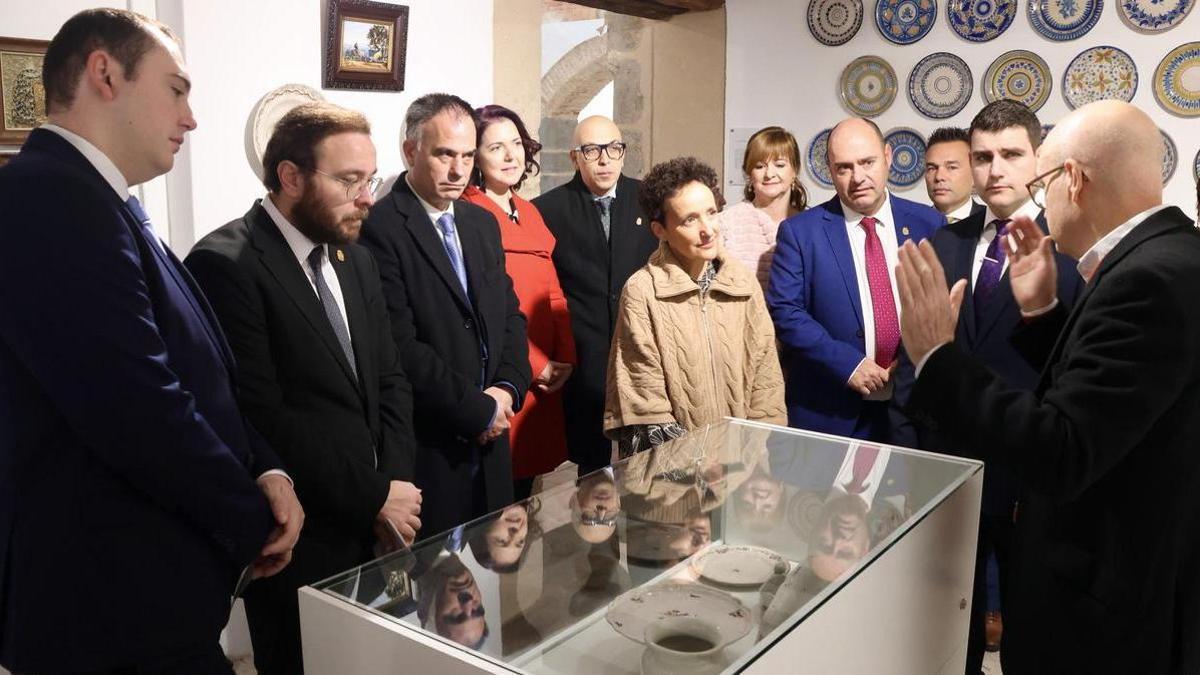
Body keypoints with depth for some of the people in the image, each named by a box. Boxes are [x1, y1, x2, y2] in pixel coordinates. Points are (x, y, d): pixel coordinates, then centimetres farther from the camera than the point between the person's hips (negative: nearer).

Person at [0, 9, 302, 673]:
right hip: (117, 601, -9)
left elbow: (198, 377, 12)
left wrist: (265, 470, -3)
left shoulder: (93, 201, 12)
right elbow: (138, 412, -27)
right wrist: (253, 522, -12)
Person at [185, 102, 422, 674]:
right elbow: (262, 417, -20)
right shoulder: (225, 264, -15)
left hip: (371, 528, 7)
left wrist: (396, 479, -5)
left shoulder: (355, 261, 10)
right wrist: (373, 497, -14)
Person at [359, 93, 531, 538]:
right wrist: (479, 409, -13)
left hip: (489, 442, 7)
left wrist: (507, 388, -4)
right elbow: (400, 346, -18)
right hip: (426, 448, -7)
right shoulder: (379, 228, -13)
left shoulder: (483, 224, 12)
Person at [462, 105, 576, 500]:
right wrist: (534, 365, -12)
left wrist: (565, 359, 0)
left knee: (525, 486, 14)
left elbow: (553, 292, 13)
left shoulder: (530, 213, 15)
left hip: (544, 379, 7)